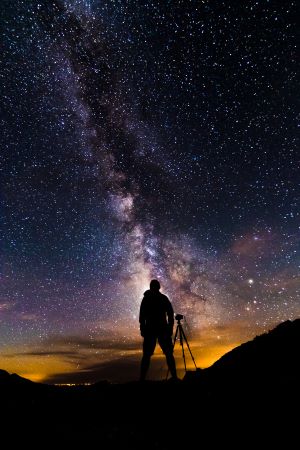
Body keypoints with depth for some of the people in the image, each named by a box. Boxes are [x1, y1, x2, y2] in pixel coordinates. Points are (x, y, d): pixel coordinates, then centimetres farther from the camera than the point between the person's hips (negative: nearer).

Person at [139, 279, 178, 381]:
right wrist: (170, 328, 5)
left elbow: (142, 315, -2)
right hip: (163, 329, 0)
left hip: (150, 329, 0)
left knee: (146, 355, 6)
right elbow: (171, 314, 1)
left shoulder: (146, 298, 3)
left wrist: (142, 329, 1)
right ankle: (174, 376, 4)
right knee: (168, 354, 10)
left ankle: (142, 378, -1)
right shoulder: (164, 298, 5)